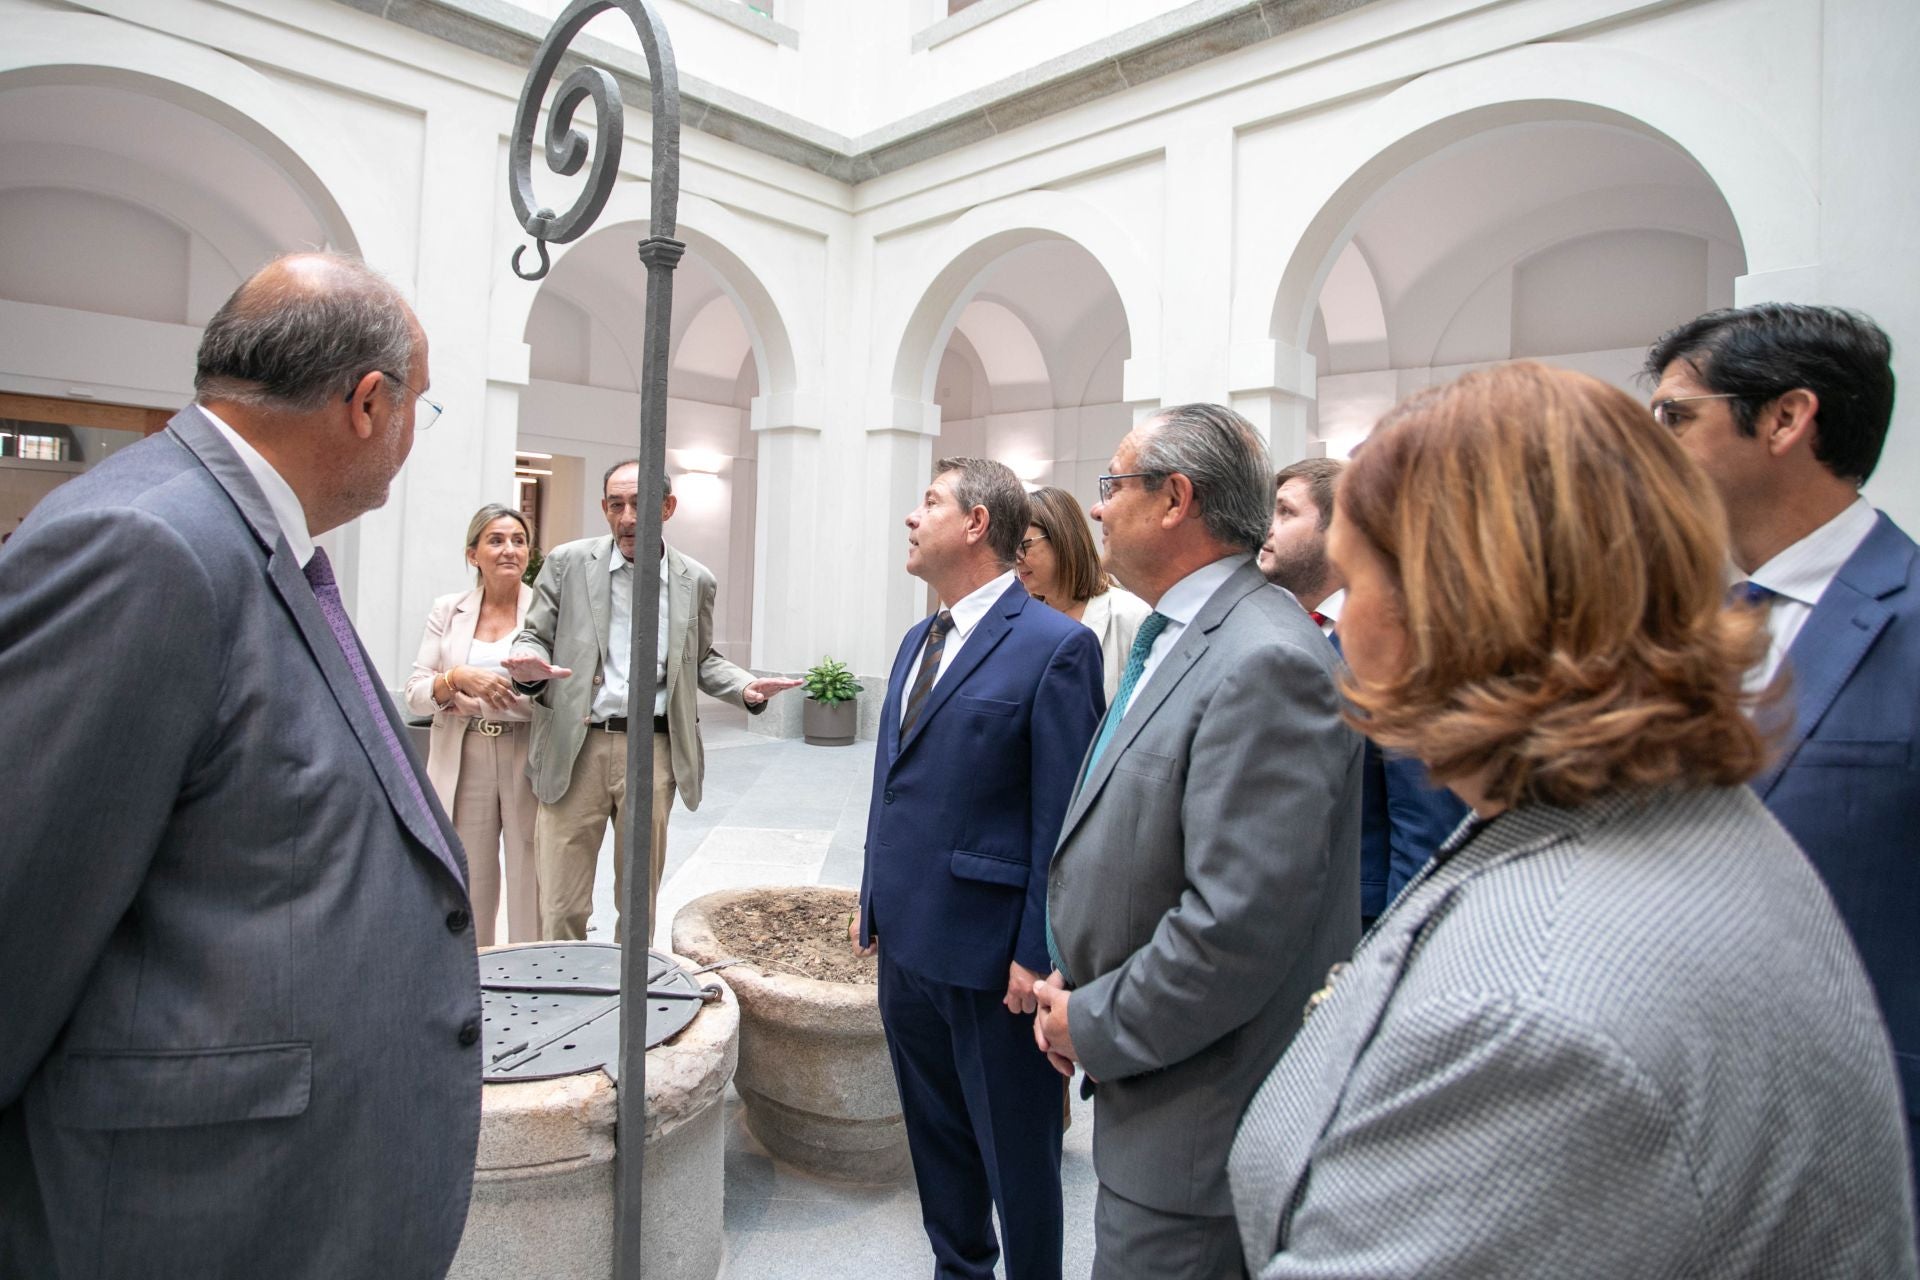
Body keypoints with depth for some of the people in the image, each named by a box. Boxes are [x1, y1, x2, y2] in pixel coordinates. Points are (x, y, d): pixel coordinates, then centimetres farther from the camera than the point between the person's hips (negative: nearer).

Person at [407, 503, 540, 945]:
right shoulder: (447, 611, 9)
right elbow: (414, 694, 4)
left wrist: (473, 703, -10)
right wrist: (459, 677, -16)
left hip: (529, 763, -2)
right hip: (462, 765, 2)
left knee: (531, 881, 0)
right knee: (468, 882, 7)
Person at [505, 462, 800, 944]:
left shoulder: (695, 580, 7)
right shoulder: (567, 562, 3)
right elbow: (534, 635, 8)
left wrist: (746, 686, -2)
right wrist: (529, 665, -17)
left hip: (653, 751, 2)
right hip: (574, 748, -1)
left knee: (640, 903, 12)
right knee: (561, 907, 1)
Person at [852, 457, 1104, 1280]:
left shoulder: (1056, 646, -15)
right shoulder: (918, 640, 11)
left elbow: (1062, 816, -16)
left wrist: (1039, 954, -16)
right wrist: (874, 898, 16)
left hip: (989, 955, -8)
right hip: (907, 940, 8)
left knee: (1015, 1153, 11)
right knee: (935, 1135, 23)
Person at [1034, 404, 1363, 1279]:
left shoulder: (1267, 663, -25)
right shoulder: (1174, 640, 8)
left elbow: (1237, 929, -28)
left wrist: (1094, 1026, -14)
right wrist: (1075, 990, 4)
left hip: (1198, 1121, -9)